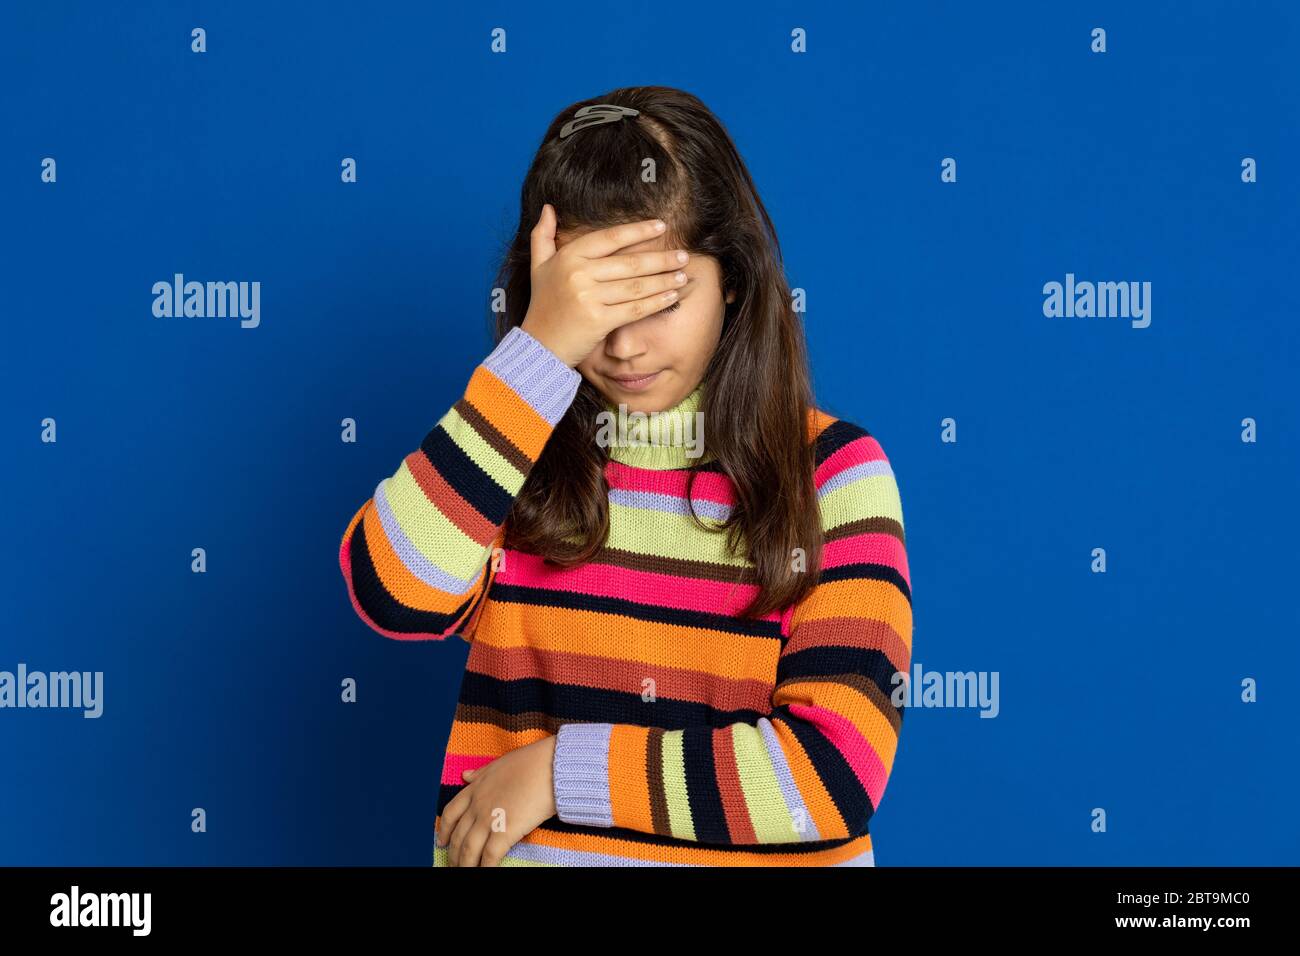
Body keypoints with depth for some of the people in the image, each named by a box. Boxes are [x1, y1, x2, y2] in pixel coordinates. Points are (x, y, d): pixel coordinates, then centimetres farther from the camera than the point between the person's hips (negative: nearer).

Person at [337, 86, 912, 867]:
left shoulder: (832, 468, -1)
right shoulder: (514, 447, 4)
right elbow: (394, 597, -14)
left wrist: (561, 769, -9)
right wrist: (541, 352, -17)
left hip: (754, 851, -1)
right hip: (519, 853, 1)